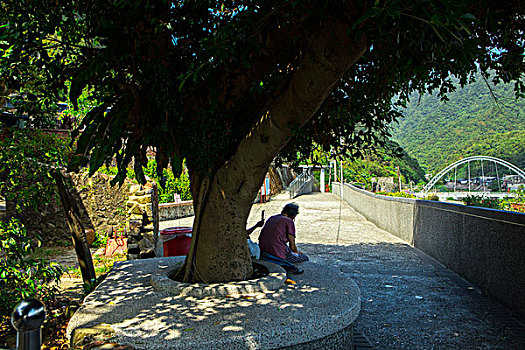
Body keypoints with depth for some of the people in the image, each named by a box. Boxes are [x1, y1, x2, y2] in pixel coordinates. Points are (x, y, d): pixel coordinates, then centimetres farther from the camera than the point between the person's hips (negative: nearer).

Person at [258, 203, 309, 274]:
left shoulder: (271, 218, 17)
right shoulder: (289, 221, -3)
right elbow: (292, 246, -4)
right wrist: (297, 252, 22)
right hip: (278, 254, -7)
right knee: (305, 257, 11)